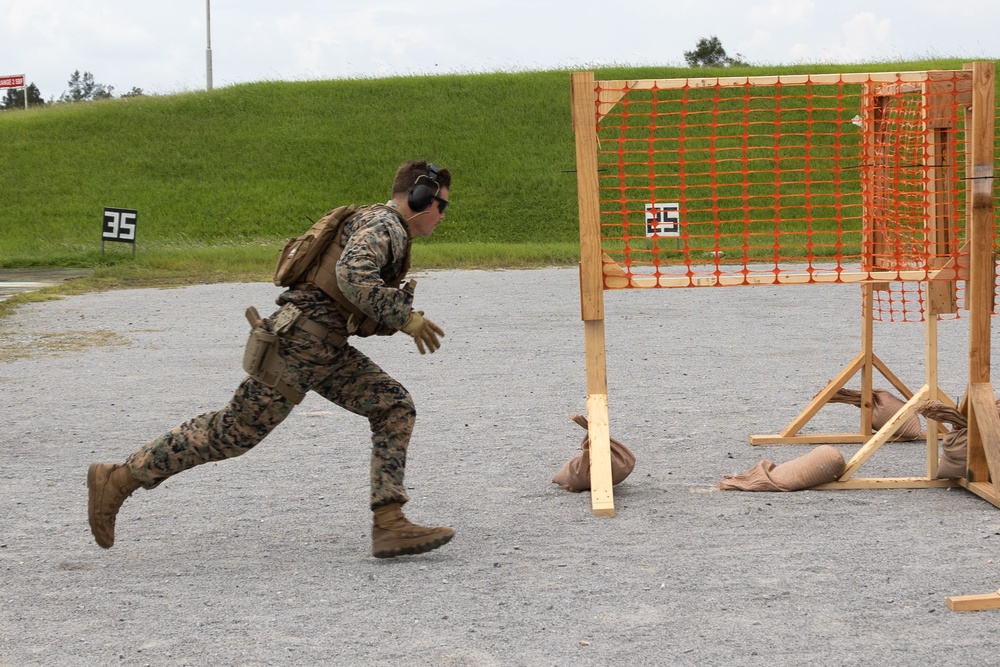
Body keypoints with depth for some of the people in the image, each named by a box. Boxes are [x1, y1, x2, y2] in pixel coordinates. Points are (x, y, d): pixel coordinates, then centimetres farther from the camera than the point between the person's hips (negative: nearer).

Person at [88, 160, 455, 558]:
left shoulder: (388, 229, 20)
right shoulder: (383, 224, -11)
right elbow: (352, 274, -31)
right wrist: (406, 318, -27)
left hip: (326, 348, 10)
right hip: (301, 339, -10)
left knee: (395, 407, 0)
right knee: (235, 432, -4)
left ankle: (389, 524, -6)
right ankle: (117, 480, 4)